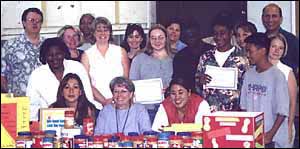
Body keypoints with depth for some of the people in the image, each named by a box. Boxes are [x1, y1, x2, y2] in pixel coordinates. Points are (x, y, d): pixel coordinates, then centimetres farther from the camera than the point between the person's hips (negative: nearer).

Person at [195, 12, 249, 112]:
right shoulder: (205, 57, 10)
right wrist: (200, 82, -6)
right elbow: (197, 88, 15)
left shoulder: (241, 58, -1)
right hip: (208, 111, 3)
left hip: (233, 111, -3)